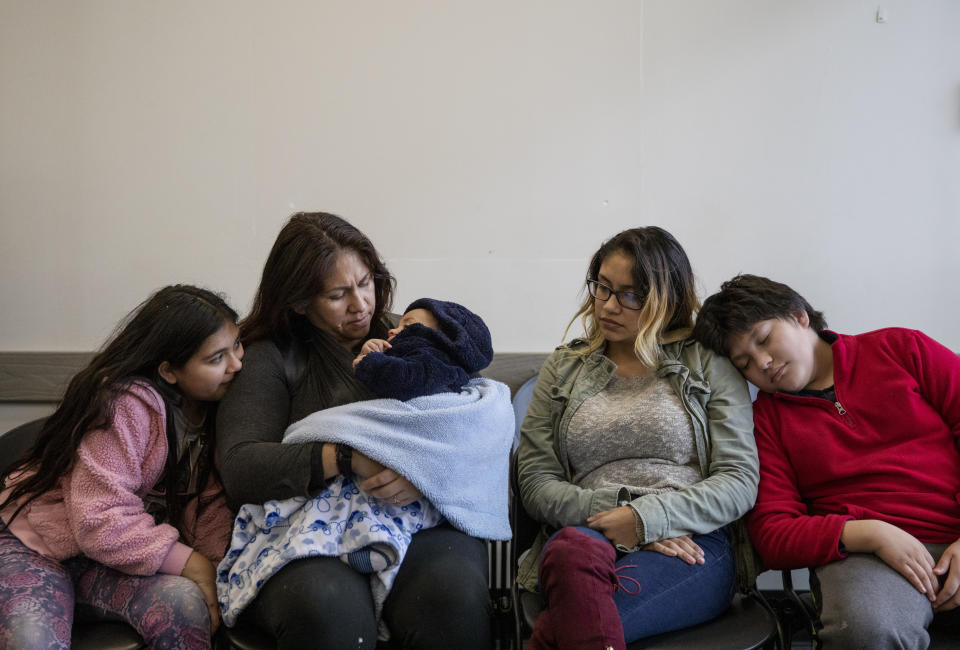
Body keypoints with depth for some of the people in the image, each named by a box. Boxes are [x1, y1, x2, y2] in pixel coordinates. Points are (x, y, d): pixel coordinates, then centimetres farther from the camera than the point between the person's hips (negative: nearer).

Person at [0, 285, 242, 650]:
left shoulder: (208, 408, -3)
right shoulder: (125, 404, -25)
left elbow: (208, 504, -4)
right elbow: (100, 522, -28)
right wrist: (192, 564, -28)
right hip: (34, 544, -4)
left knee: (187, 602, -27)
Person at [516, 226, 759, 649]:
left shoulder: (709, 366, 12)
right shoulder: (563, 368, 18)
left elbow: (740, 481, 3)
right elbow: (535, 482, 10)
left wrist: (646, 517, -12)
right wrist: (612, 519, -9)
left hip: (690, 544, -2)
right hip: (587, 532, 2)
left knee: (578, 610, -36)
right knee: (572, 553, -38)